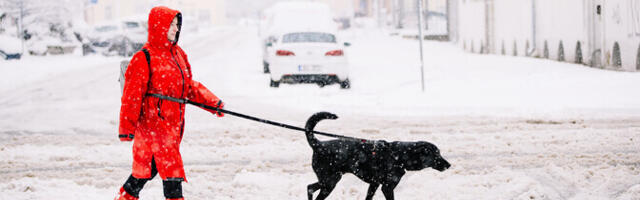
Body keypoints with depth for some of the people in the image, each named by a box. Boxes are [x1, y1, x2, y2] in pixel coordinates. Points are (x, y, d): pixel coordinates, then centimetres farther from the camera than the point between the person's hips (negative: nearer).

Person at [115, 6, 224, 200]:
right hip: (152, 122, -8)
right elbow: (132, 95, -12)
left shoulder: (178, 54, 13)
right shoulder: (144, 58, -12)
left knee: (149, 166, 14)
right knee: (170, 168, -10)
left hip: (173, 123, 8)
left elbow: (189, 87, 20)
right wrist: (126, 127, -14)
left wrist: (212, 102, 11)